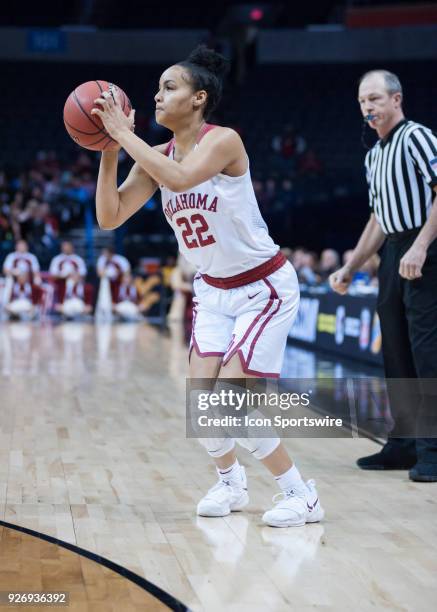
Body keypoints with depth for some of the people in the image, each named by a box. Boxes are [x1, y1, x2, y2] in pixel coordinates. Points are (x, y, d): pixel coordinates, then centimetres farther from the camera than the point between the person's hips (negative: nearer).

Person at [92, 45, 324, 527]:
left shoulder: (223, 141, -20)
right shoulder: (157, 158, 0)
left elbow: (181, 178, -40)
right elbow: (110, 217, -6)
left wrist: (125, 135, -32)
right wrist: (109, 151, -15)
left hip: (265, 287, -7)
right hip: (213, 289, 7)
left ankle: (301, 495, 1)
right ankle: (230, 482, 24)